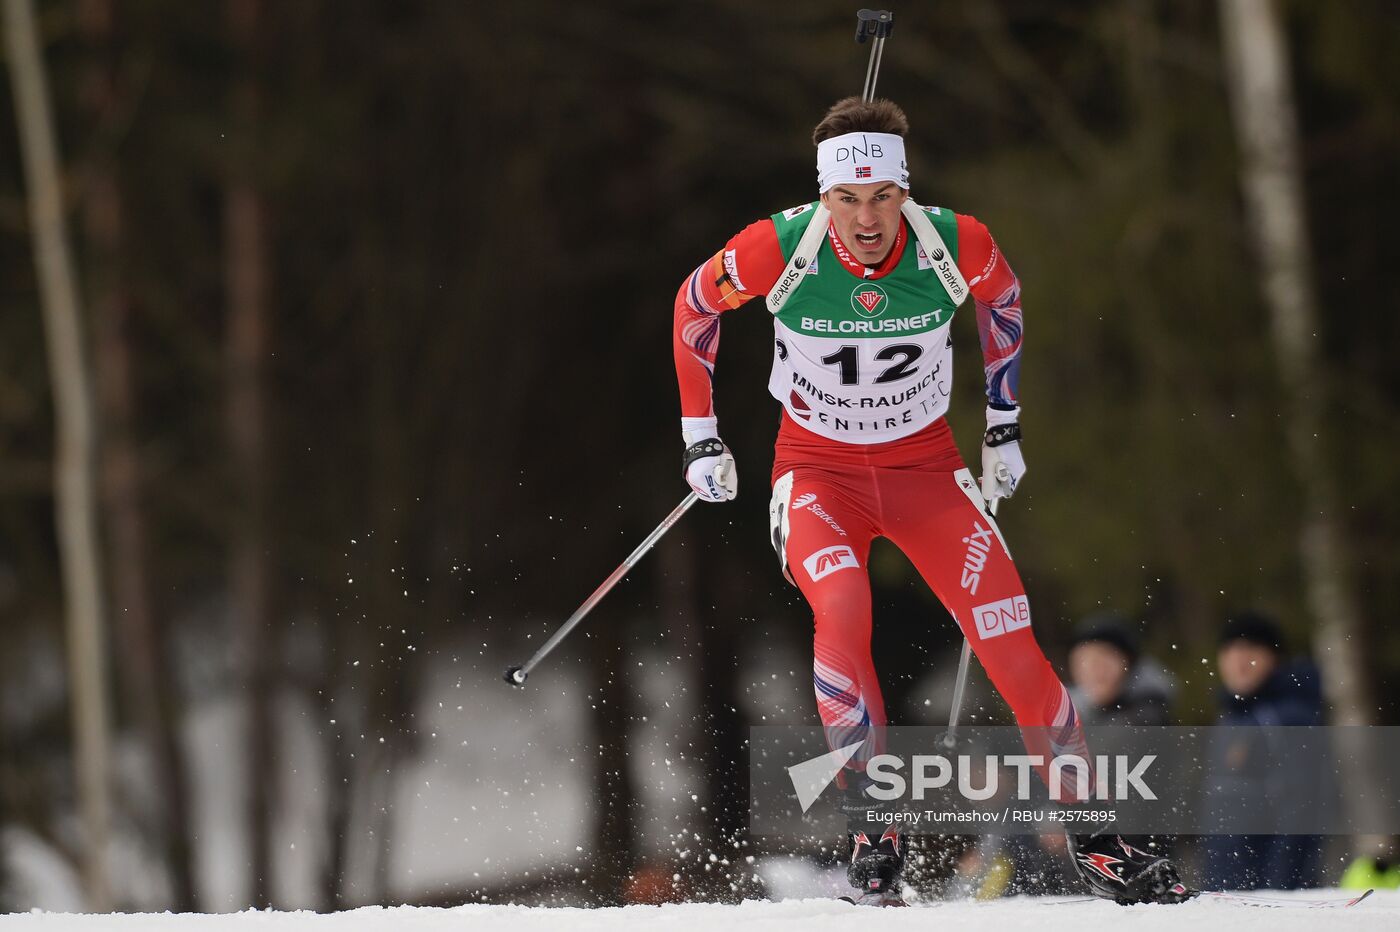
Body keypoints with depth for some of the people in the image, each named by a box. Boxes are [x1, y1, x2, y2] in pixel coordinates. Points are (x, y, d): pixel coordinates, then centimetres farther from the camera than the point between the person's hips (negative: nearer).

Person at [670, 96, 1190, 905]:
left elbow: (1004, 298, 6)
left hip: (927, 466, 1)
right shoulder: (777, 250, -22)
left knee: (1009, 639, -11)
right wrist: (700, 436, 2)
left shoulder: (956, 245, -19)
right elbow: (695, 306, -1)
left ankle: (1091, 837, 1)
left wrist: (1003, 424, 10)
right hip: (818, 473, -1)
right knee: (843, 608, -30)